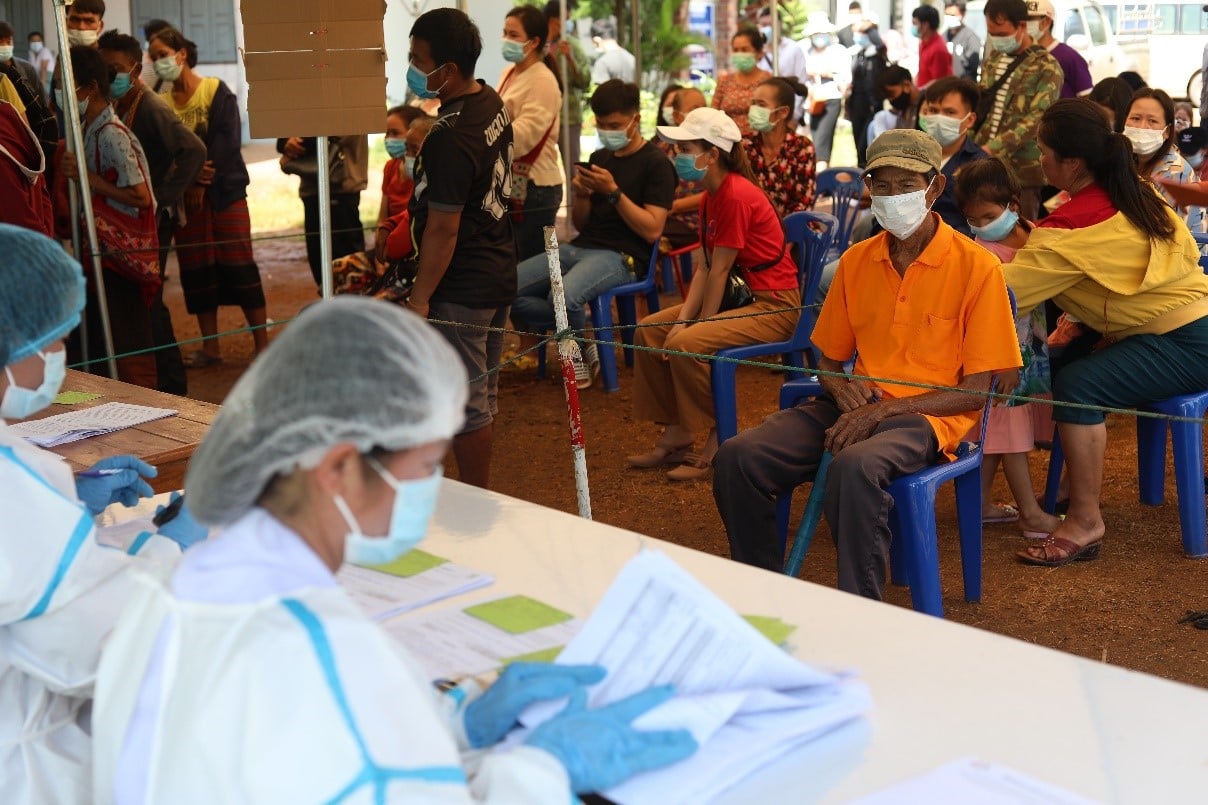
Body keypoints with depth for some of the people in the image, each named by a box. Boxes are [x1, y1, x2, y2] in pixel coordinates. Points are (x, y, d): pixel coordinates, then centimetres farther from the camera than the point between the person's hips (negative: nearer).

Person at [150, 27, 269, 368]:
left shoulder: (216, 91, -4)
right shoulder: (161, 102, 7)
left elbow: (226, 139, -12)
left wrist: (203, 183, -15)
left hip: (224, 189, -4)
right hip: (185, 194, 4)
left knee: (237, 262, -5)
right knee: (196, 268, 4)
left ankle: (262, 341, 0)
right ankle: (210, 346, 12)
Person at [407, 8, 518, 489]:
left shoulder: (448, 139, -25)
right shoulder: (493, 103, 3)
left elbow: (443, 229, -23)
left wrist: (420, 299, -17)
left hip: (461, 288, -10)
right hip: (499, 272, 10)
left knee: (464, 404, 1)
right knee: (483, 392, 18)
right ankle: (482, 494, 30)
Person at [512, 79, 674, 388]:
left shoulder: (656, 164, -3)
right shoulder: (599, 158, 18)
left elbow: (652, 230, -11)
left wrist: (613, 192, -17)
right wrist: (582, 195, -1)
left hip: (622, 256, -7)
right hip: (581, 247, 7)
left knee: (564, 296, -37)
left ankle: (579, 351, -5)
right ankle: (578, 326, -1)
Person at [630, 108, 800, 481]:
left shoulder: (737, 196, -21)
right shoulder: (711, 196, 9)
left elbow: (719, 270, -20)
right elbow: (705, 269, 5)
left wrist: (698, 327, -14)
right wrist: (682, 321, -6)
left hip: (774, 305, -10)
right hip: (738, 295, 10)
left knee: (687, 345, -27)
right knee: (649, 331, 4)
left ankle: (717, 445, -11)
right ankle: (675, 436, 9)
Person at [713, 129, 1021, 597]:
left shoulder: (976, 267, -5)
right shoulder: (856, 261, 11)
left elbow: (978, 390, -7)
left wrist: (884, 409, -16)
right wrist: (842, 387, -5)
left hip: (928, 415, -5)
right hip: (859, 406, 5)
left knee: (855, 466, -39)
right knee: (737, 458, -19)